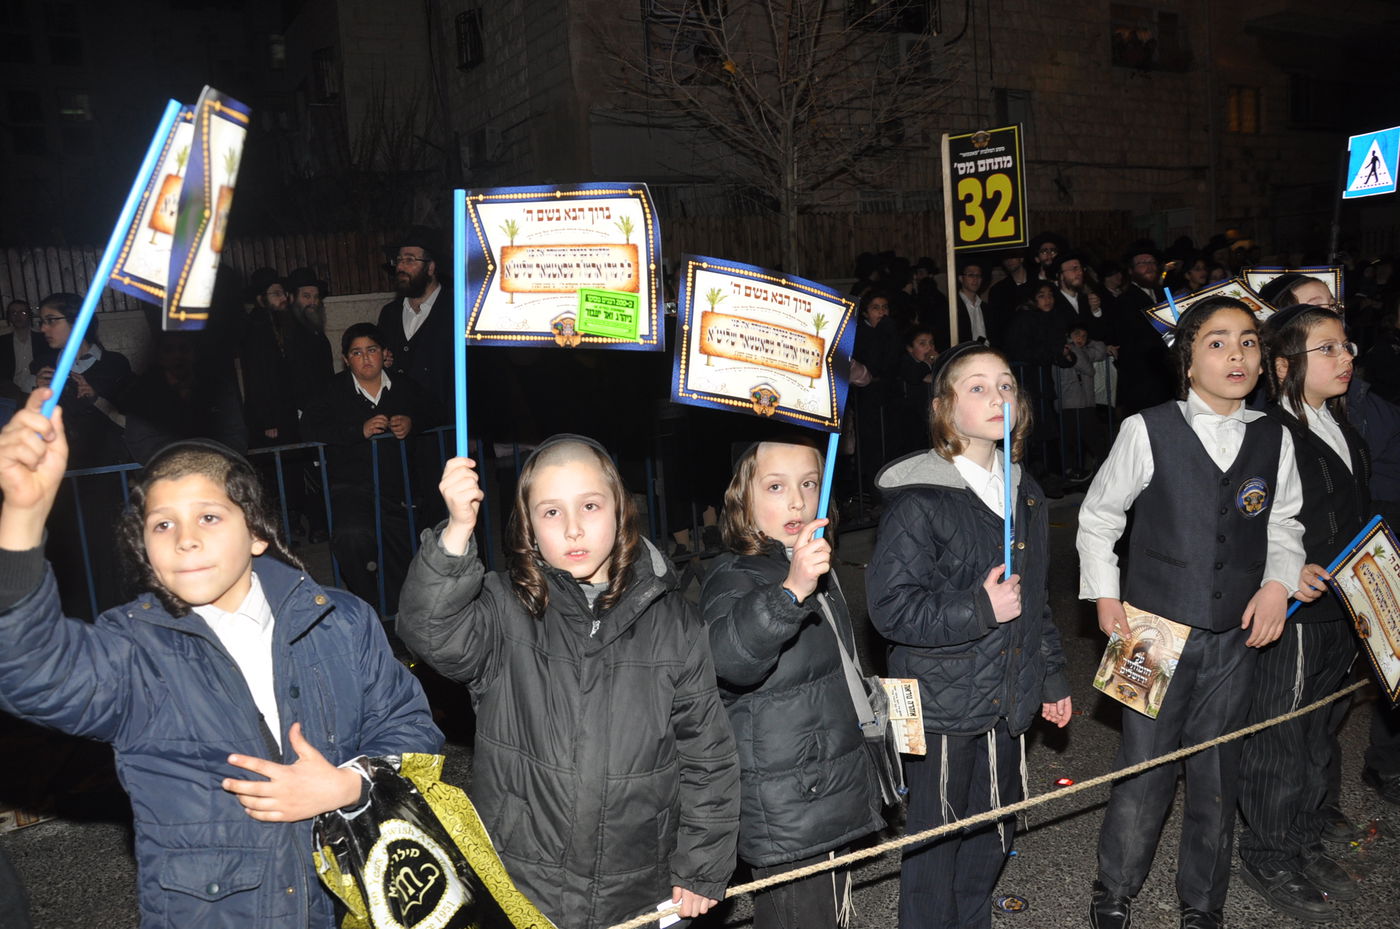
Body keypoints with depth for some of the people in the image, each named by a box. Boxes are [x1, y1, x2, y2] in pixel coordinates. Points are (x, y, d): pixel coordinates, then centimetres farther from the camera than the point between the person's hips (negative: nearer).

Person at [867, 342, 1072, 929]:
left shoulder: (1025, 494, 8)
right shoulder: (918, 501, -17)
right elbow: (891, 606, -20)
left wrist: (1052, 679, 19)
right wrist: (979, 611, -24)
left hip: (1007, 701, 7)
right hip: (941, 704, -7)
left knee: (993, 834, 20)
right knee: (937, 837, 8)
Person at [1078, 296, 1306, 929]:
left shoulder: (1274, 440, 3)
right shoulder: (1147, 431, -8)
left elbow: (1284, 526, 14)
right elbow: (1097, 516, 1)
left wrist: (1278, 580, -4)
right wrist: (1105, 595, -4)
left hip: (1235, 639, 3)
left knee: (1217, 780, 14)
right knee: (1143, 775, 4)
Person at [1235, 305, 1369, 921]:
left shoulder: (1344, 431, 9)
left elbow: (1357, 521, 18)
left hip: (1341, 615, 9)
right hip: (1288, 617, -8)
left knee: (1317, 737, 21)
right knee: (1277, 742, 6)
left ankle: (1305, 844, 38)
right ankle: (1266, 858, 24)